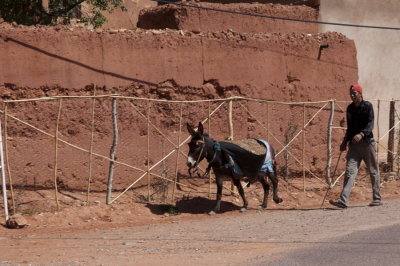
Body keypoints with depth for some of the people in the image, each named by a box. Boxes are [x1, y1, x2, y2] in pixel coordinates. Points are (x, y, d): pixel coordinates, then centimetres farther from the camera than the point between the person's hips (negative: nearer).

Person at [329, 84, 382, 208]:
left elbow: (370, 124, -16)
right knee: (350, 171, -7)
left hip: (367, 142, -5)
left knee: (373, 171, 5)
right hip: (354, 143, 5)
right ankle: (343, 200, -17)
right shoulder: (350, 108, 13)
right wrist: (345, 142, 16)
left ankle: (377, 198, 17)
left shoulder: (367, 106, -5)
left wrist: (362, 134, -32)